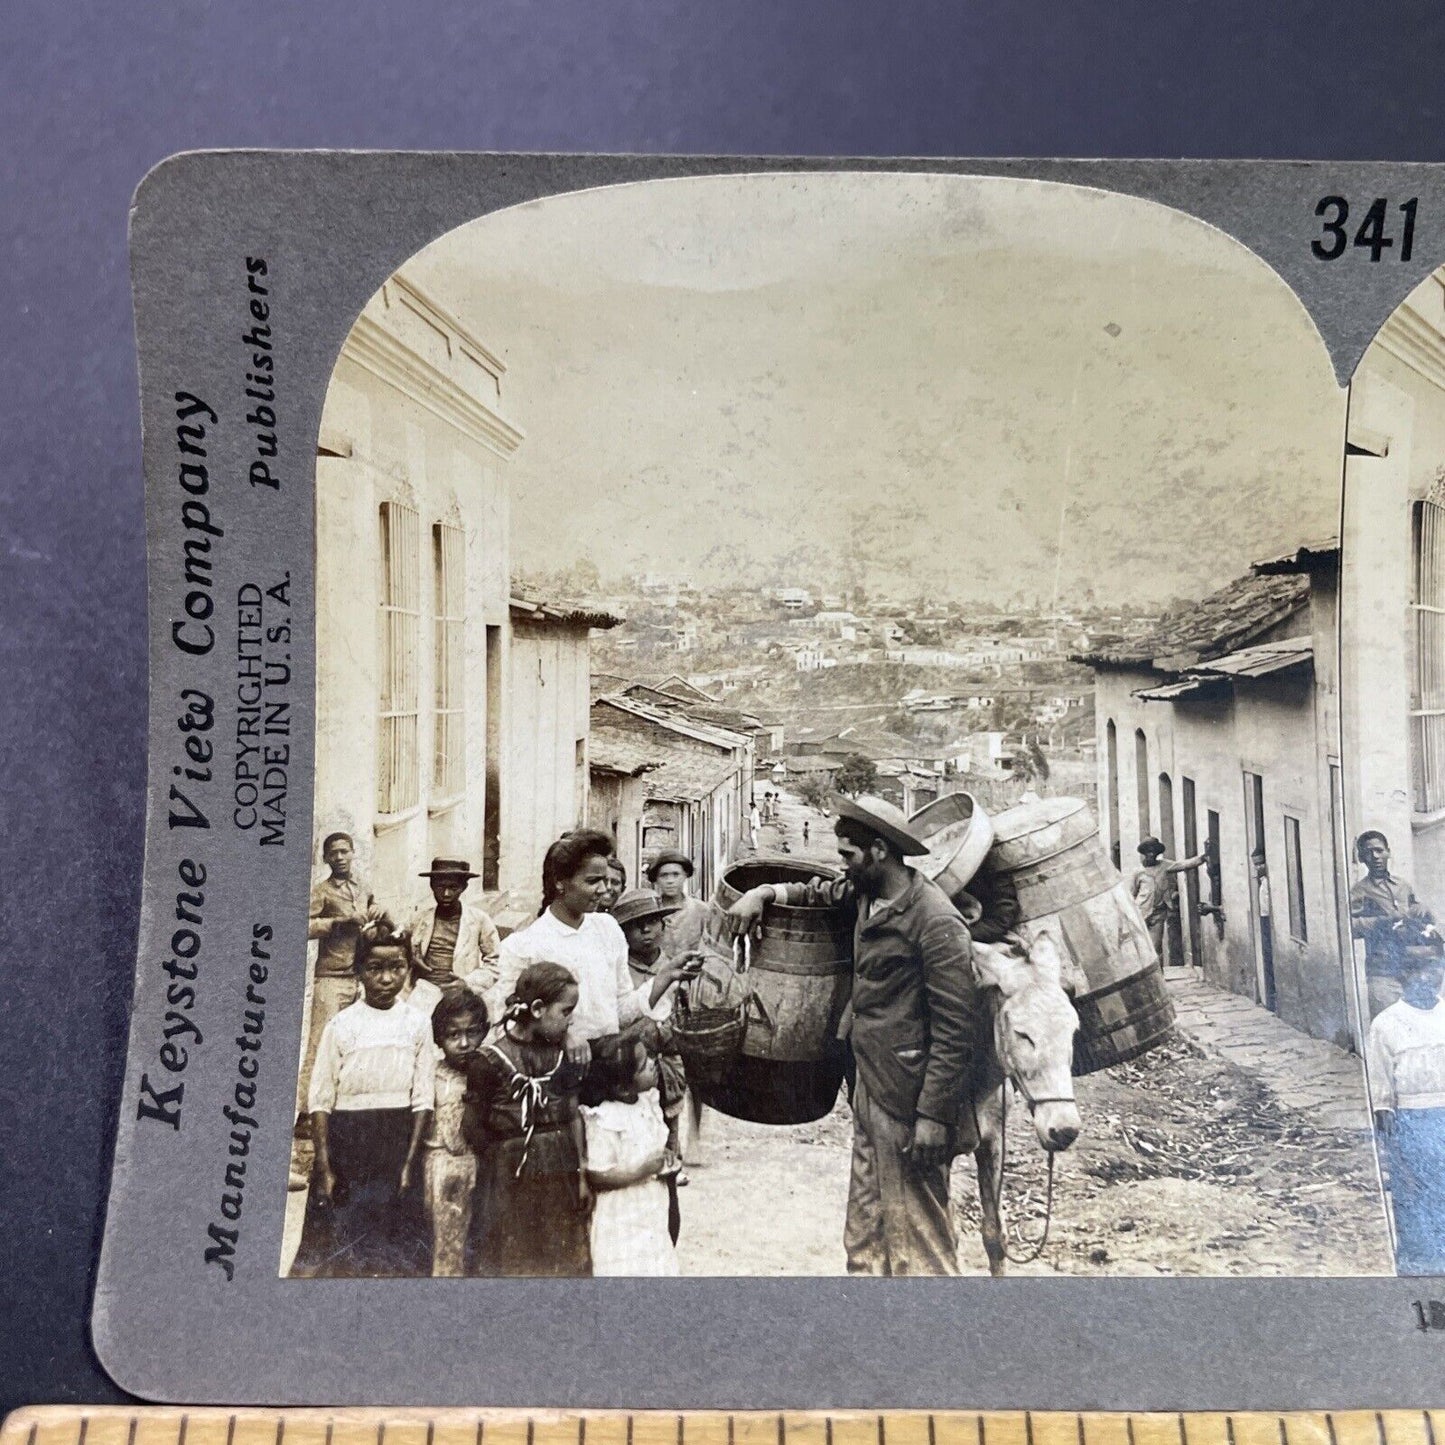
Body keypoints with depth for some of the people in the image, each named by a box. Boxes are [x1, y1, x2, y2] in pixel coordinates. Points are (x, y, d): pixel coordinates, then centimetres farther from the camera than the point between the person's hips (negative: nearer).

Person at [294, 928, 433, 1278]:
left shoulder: (417, 1024, -1)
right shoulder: (340, 1025, -3)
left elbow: (422, 1100, 0)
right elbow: (320, 1101, -3)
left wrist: (409, 1163, -5)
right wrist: (324, 1168, -8)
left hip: (397, 1142, 1)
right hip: (345, 1141, -1)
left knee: (396, 1254, 5)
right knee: (332, 1248, 3)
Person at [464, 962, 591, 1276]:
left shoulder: (562, 1052, 2)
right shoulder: (491, 1059, -14)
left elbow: (574, 1116, 6)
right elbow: (473, 1125, -8)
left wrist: (581, 1175, 5)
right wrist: (505, 1160, 2)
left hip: (560, 1180, 5)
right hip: (512, 1183, -5)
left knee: (564, 1262, 13)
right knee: (513, 1263, 6)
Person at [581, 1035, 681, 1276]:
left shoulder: (648, 1099, -2)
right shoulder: (605, 1120, -26)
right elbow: (597, 1177, -25)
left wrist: (665, 1157, -3)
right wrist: (644, 1170, -27)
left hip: (650, 1212, 8)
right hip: (621, 1222, -8)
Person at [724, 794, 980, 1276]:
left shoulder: (935, 921, -18)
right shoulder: (865, 896, 6)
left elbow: (956, 1029, -19)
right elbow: (822, 892, 27)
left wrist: (933, 1116, -20)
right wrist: (765, 892, 8)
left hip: (909, 1103, -9)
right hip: (869, 1092, 9)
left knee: (918, 1237, 3)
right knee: (864, 1233, 17)